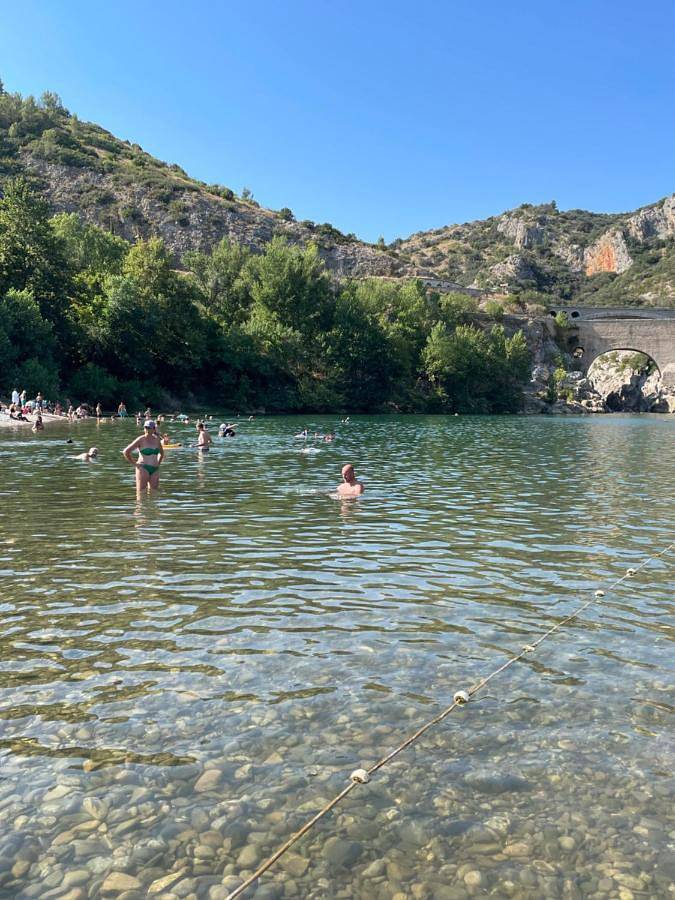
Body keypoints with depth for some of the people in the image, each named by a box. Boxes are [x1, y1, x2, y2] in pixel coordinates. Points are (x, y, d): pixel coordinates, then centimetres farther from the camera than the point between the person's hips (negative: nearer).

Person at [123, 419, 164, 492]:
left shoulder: (156, 439, 8)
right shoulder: (141, 440, -6)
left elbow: (161, 453, 27)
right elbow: (126, 451, -8)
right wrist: (133, 463, -5)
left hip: (155, 469, 5)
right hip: (143, 468, -5)